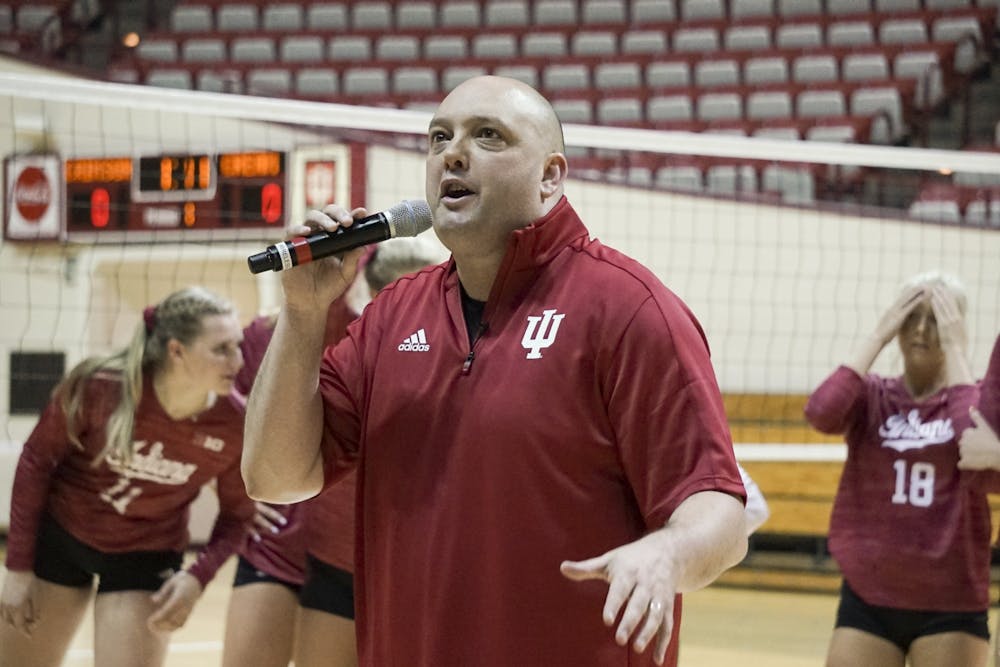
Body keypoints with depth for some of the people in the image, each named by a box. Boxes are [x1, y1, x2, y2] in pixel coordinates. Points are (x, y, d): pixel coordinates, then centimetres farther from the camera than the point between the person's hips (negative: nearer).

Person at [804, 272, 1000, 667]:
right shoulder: (873, 396, 5)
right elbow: (822, 412, -17)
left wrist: (955, 350, -16)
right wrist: (877, 336, -10)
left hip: (949, 605, -1)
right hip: (868, 598, 2)